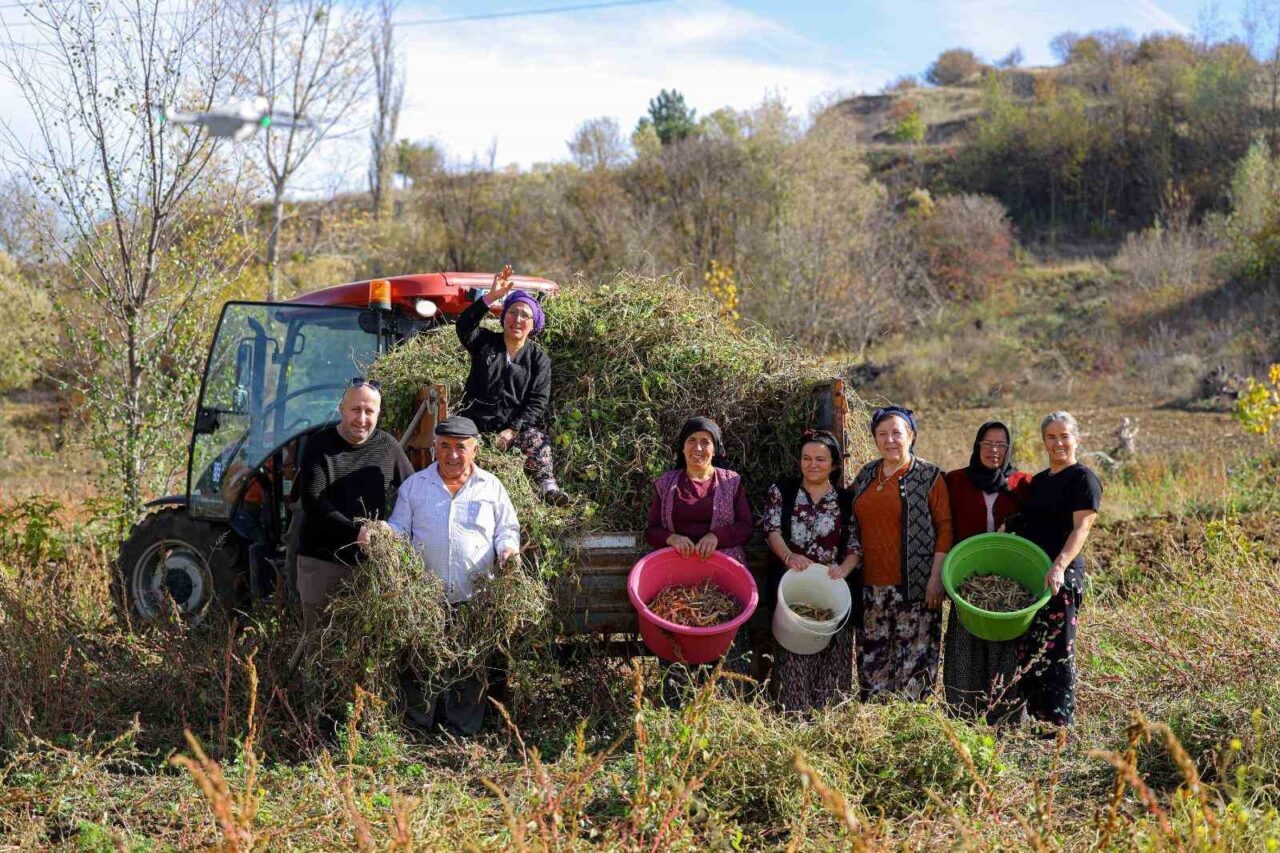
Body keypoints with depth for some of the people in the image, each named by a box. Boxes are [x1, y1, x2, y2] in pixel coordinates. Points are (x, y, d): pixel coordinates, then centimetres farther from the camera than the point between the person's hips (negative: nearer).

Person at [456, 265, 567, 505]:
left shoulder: (539, 358, 8)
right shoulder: (486, 343, 9)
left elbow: (537, 401, 0)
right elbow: (464, 326, -14)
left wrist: (513, 430, -15)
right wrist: (492, 296, -26)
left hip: (517, 424, -2)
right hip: (478, 422, 2)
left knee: (536, 440, -30)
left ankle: (548, 488, -38)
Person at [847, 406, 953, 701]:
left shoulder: (930, 476, -1)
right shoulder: (865, 476, 13)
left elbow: (944, 527, -5)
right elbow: (855, 527, 19)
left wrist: (936, 577, -12)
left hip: (913, 585, -5)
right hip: (871, 585, 5)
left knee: (913, 653, -4)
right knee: (872, 656, 8)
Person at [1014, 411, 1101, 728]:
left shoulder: (1083, 479, -4)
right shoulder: (1037, 481, 19)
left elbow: (1081, 529, -15)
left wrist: (1059, 565, -29)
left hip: (1062, 577, -8)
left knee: (1056, 650, -6)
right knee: (1026, 648, 7)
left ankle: (1061, 723, -1)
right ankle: (1034, 715, 13)